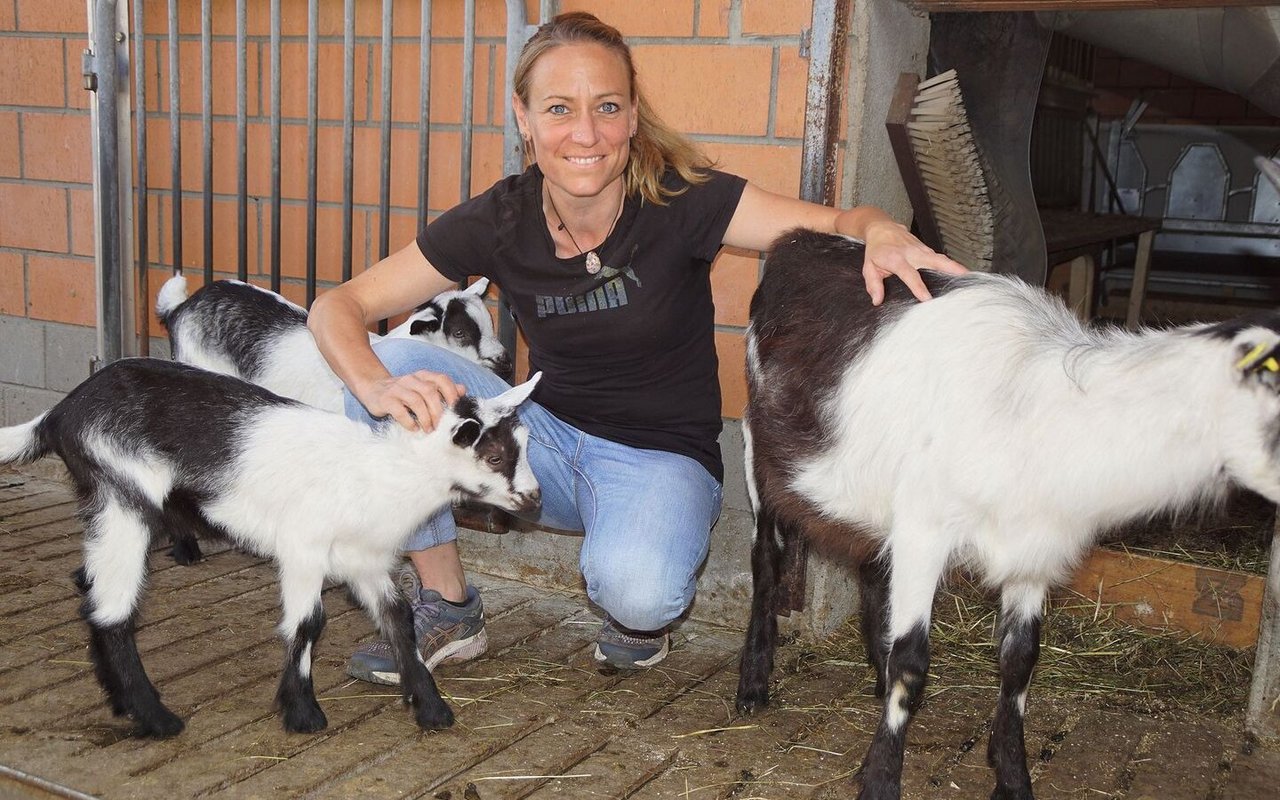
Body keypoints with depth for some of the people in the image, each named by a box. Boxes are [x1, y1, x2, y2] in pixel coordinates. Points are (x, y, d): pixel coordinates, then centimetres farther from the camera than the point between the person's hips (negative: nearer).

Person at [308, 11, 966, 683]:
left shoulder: (680, 200, -17)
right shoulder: (499, 220, -10)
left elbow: (837, 223, -22)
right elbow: (338, 307, -9)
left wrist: (883, 235, -47)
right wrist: (378, 387, -32)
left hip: (661, 458, -3)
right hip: (548, 443, 4)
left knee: (633, 588, -36)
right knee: (390, 363, -19)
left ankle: (640, 610, 6)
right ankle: (447, 609, -3)